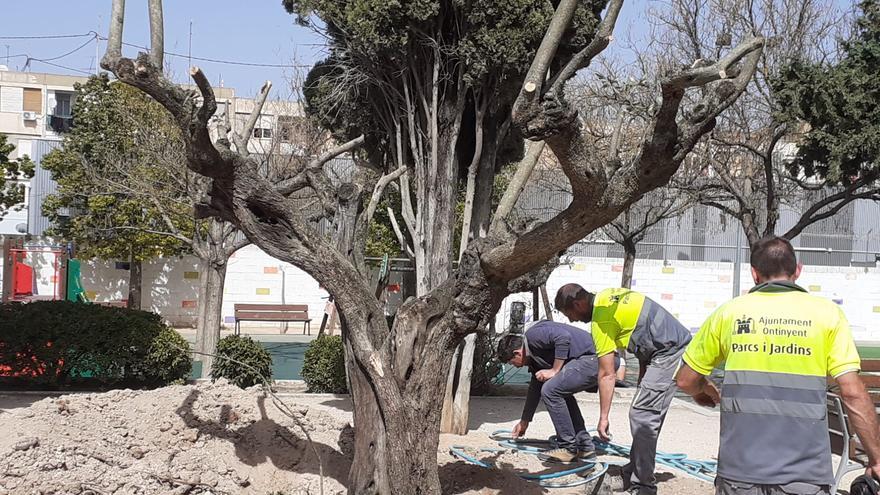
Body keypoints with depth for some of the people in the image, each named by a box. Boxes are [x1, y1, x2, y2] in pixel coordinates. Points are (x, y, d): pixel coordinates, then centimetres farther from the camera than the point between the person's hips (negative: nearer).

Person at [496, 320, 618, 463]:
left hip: (593, 358, -11)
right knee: (561, 393, 25)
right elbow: (535, 388, 32)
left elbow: (564, 337, -23)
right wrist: (524, 421, 39)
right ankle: (585, 447, 22)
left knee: (550, 391, -11)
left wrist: (555, 370, -15)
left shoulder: (533, 335, -7)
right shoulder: (533, 354, 24)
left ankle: (568, 448, -3)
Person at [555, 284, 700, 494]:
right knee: (645, 414, 14)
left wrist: (603, 418, -10)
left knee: (642, 416, -11)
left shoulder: (601, 319, -15)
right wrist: (643, 378, 17)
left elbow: (607, 375, -15)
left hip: (668, 353, -10)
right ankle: (632, 475, 20)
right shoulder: (609, 296, 12)